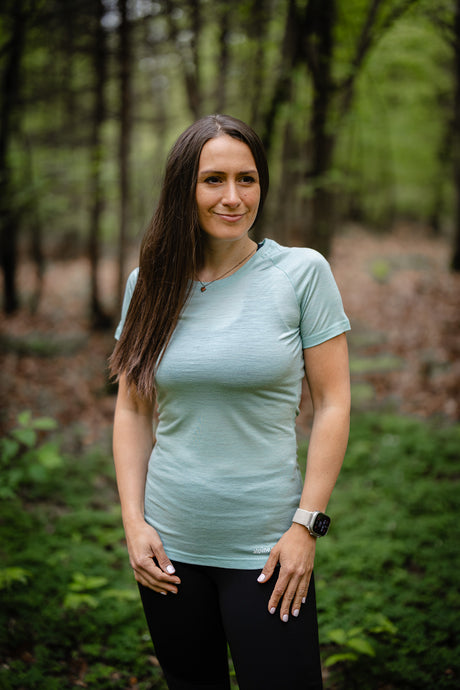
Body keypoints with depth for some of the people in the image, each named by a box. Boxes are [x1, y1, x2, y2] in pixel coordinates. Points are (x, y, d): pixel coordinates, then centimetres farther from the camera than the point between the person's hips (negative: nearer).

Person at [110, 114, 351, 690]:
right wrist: (134, 521, 0)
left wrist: (306, 525, -9)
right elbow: (131, 411, 7)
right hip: (168, 548, 3)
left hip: (266, 551, -3)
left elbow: (333, 404, -5)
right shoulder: (150, 283, 2)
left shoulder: (303, 273, -6)